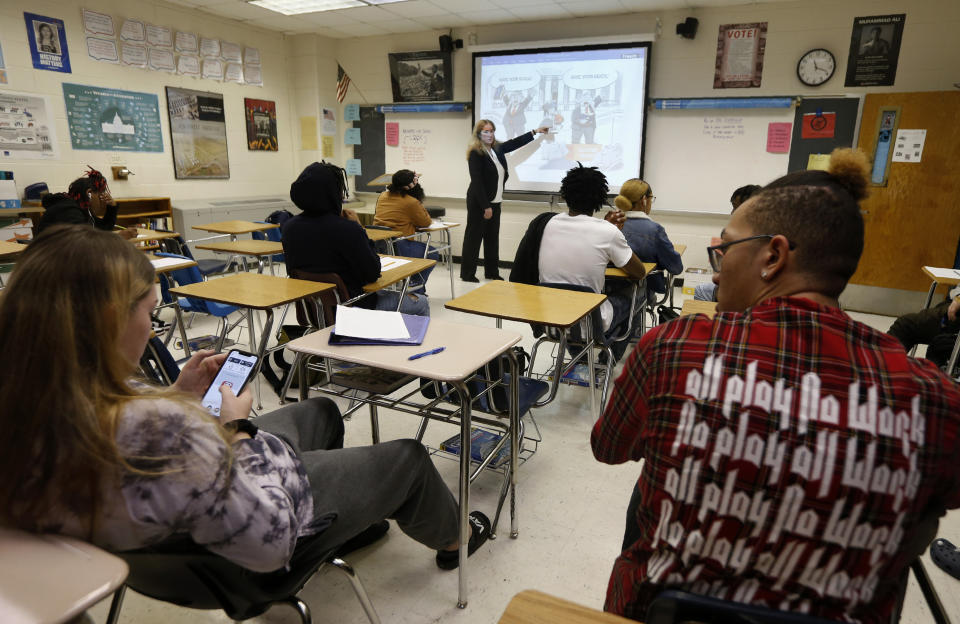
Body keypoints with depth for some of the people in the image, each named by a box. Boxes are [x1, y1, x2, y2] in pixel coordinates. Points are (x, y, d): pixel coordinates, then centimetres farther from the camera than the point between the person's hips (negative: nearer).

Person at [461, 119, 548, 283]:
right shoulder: (475, 153, -14)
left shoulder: (497, 149, 8)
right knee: (474, 237, -1)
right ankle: (467, 274, 8)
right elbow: (477, 182, -18)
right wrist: (486, 207, -20)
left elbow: (514, 142, 24)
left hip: (494, 202, 8)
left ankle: (492, 272, 21)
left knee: (493, 237, 12)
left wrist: (535, 132, 29)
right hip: (479, 202, -8)